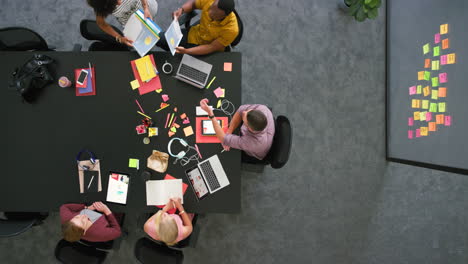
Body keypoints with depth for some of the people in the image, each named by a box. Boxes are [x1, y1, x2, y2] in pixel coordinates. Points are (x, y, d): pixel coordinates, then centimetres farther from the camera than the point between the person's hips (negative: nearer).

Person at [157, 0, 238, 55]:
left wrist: (186, 51, -33)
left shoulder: (231, 29, -33)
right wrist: (181, 10, -20)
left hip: (208, 53, -4)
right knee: (158, 39, -5)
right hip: (192, 35, 4)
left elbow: (212, 47, -27)